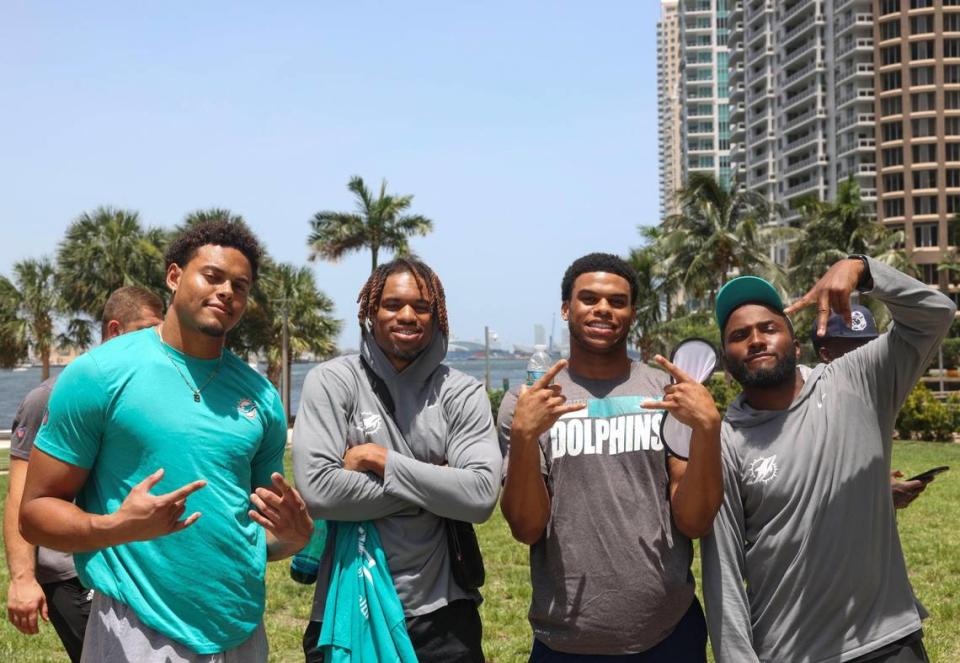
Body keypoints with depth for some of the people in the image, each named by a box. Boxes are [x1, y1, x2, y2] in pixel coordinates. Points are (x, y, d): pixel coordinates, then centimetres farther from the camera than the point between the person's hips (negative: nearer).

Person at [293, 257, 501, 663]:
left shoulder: (462, 393, -1)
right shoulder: (332, 381, -5)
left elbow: (480, 496, -13)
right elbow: (318, 491, -17)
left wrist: (381, 460, -15)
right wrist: (433, 486, -12)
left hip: (441, 612, 1)